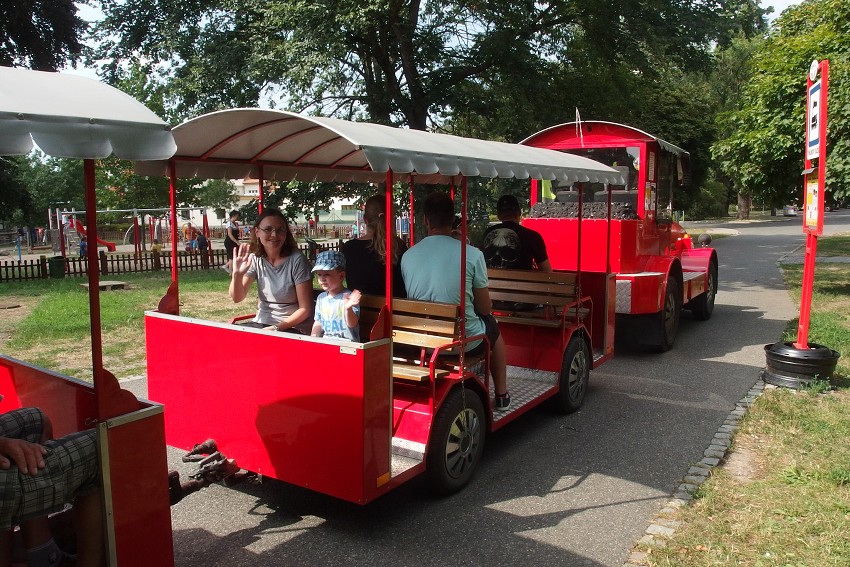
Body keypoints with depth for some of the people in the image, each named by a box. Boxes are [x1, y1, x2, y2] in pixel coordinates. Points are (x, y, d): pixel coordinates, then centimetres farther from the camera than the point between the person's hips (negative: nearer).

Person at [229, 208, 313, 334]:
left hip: (292, 328, -5)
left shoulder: (296, 260, -13)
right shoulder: (254, 258, 2)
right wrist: (237, 274, -21)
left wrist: (276, 328, -17)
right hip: (261, 324, 5)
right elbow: (237, 298, -4)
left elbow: (305, 309, -11)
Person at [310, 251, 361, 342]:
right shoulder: (321, 298, 12)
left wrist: (348, 309, -31)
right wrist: (313, 337, 4)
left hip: (347, 342, -5)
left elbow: (352, 324, -14)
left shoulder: (349, 297, -8)